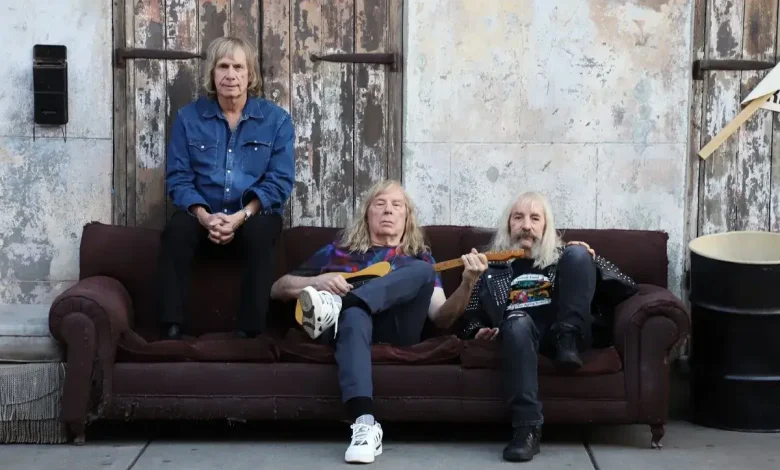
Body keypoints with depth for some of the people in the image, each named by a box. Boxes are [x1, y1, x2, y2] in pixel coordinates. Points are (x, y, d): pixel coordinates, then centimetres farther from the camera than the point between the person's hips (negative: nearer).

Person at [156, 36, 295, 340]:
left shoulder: (276, 119, 2)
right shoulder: (189, 117, 5)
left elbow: (279, 181, -6)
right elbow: (178, 177, -1)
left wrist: (241, 216, -21)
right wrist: (204, 216, -20)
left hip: (254, 215, -1)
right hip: (204, 216, 1)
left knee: (260, 232, -35)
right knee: (177, 229, -31)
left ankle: (250, 331, -31)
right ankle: (171, 327, -29)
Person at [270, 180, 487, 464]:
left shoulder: (419, 257, 26)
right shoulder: (338, 251, 25)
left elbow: (441, 317, 11)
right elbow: (278, 289, 19)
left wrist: (467, 284, -8)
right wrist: (317, 281, -1)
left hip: (394, 327, 1)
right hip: (348, 321, -1)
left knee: (422, 270, -24)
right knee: (354, 316, -39)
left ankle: (335, 306, -45)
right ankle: (365, 425, -56)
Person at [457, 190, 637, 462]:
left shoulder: (563, 256, 24)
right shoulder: (493, 265, 24)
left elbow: (624, 290, 16)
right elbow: (472, 313, 28)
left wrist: (589, 261, -1)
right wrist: (478, 330, 5)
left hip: (566, 333, 1)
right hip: (521, 332, -1)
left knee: (578, 253, -15)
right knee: (517, 321, -40)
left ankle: (567, 340, -24)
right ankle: (527, 428, -48)